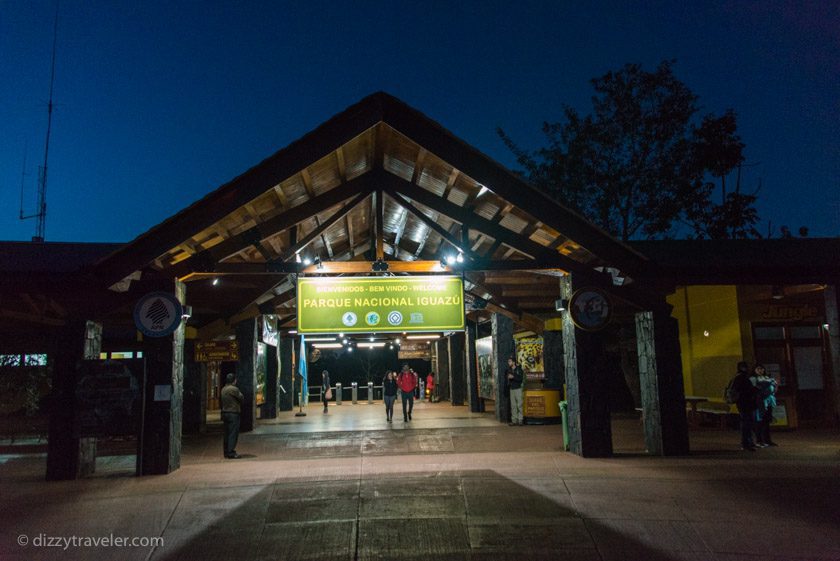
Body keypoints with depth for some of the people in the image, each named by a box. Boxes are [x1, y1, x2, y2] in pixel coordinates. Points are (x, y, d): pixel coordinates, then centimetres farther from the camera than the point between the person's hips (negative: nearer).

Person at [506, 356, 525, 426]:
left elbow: (520, 378, -16)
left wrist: (513, 377, -24)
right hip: (511, 389, 5)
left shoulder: (519, 369, -6)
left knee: (519, 404, -6)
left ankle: (520, 420, -2)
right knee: (513, 405, 4)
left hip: (518, 388, -5)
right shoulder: (508, 370, 9)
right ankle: (514, 420, 6)